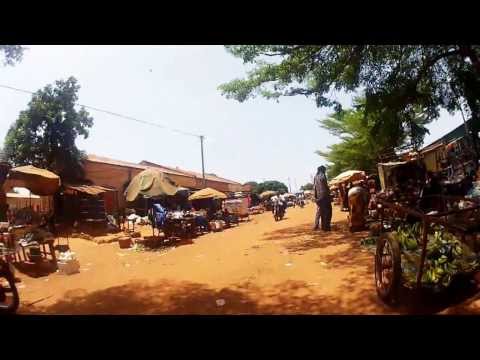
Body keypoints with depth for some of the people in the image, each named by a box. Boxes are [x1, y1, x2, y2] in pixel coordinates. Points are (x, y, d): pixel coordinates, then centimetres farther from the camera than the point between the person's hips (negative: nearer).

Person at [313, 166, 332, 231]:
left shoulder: (315, 177, 12)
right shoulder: (322, 176, -9)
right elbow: (325, 186, -13)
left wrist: (315, 196, 15)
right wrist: (328, 193, -7)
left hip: (318, 197, 7)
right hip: (324, 196, -7)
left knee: (319, 211, 15)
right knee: (327, 211, 0)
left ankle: (316, 225, 13)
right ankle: (325, 227, -1)